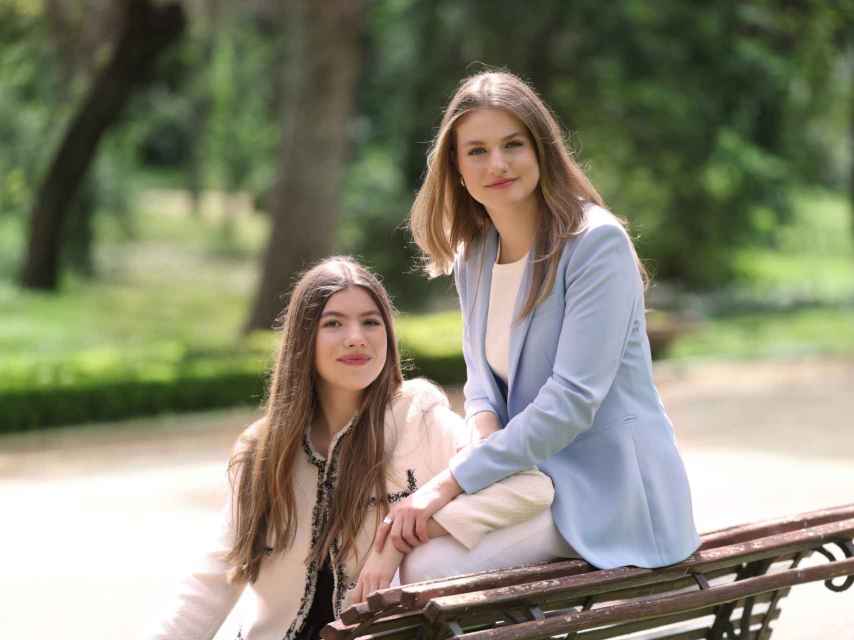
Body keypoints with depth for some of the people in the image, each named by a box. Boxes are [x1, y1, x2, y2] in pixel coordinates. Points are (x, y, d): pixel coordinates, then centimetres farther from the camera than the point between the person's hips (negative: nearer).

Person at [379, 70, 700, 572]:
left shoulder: (597, 243, -15)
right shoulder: (472, 257, 10)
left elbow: (573, 397, -22)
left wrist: (453, 482, -24)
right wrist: (484, 429, -9)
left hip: (608, 489, -7)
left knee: (425, 568, -23)